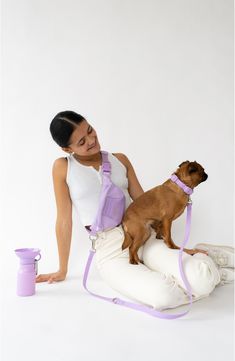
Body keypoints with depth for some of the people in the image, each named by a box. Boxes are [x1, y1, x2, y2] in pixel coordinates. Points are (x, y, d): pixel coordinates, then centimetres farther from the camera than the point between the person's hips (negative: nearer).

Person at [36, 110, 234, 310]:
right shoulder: (63, 167, 0)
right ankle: (212, 274, 0)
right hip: (110, 254, -2)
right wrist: (62, 270, 8)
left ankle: (206, 256, 11)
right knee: (163, 295, -31)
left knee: (202, 277, -25)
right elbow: (64, 220, 3)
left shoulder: (120, 160, 9)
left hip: (144, 238, 3)